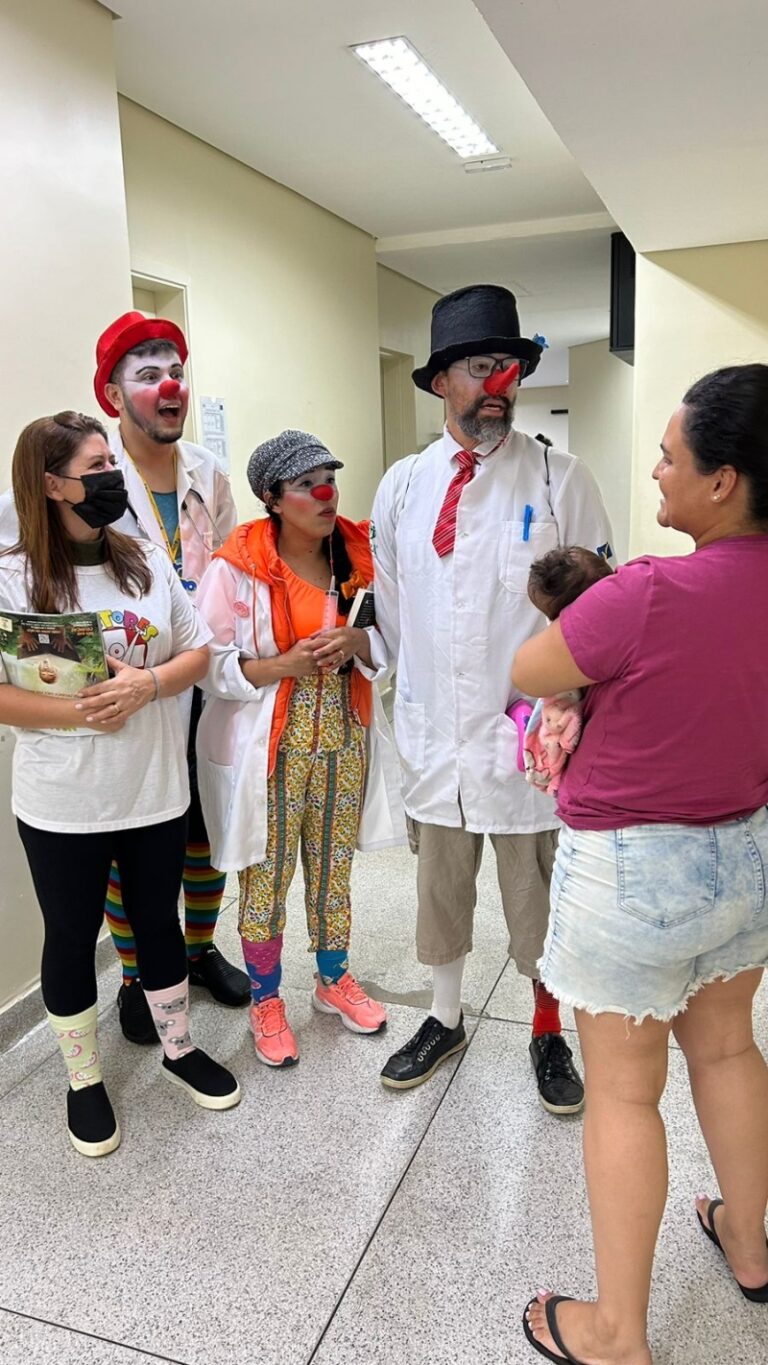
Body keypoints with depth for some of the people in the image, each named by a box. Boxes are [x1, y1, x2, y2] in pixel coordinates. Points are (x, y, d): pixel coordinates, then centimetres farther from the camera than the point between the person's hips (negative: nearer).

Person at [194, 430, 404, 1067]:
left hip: (345, 739, 4)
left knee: (334, 864, 18)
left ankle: (334, 979, 40)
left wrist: (359, 642, -13)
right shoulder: (237, 566, -12)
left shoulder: (359, 554, 2)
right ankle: (266, 1001, 30)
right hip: (270, 748, -4)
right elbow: (206, 660, -12)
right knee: (268, 874, 7)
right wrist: (283, 666, -23)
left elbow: (395, 635, 10)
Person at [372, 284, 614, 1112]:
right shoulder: (401, 486, 4)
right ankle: (445, 1020, 42)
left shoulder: (560, 481, -6)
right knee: (440, 884, 19)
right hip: (434, 734, 3)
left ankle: (549, 1037, 37)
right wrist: (416, 694, 12)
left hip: (529, 737, -3)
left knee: (540, 902, 12)